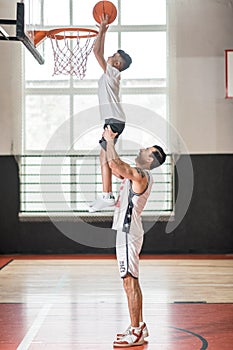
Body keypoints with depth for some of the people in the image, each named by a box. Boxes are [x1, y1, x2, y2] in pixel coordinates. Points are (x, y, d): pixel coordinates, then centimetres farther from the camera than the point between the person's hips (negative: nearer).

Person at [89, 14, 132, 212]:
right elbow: (100, 53, 29)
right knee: (105, 157, 10)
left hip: (114, 121, -10)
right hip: (112, 120, 10)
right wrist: (104, 32, 30)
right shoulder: (110, 73, 18)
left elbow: (96, 51, -13)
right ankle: (108, 195, 13)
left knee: (105, 157, -14)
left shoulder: (112, 73, -7)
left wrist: (102, 29, -4)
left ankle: (107, 197, -17)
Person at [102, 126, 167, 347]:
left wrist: (110, 140, -12)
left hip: (128, 232, -10)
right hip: (126, 231, 10)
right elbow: (114, 166, 27)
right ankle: (138, 326, 24)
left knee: (130, 281, -8)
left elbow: (114, 163, -27)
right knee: (131, 282, 15)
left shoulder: (140, 175, -15)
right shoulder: (135, 174, 16)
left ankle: (136, 333, -4)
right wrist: (107, 141, 18)